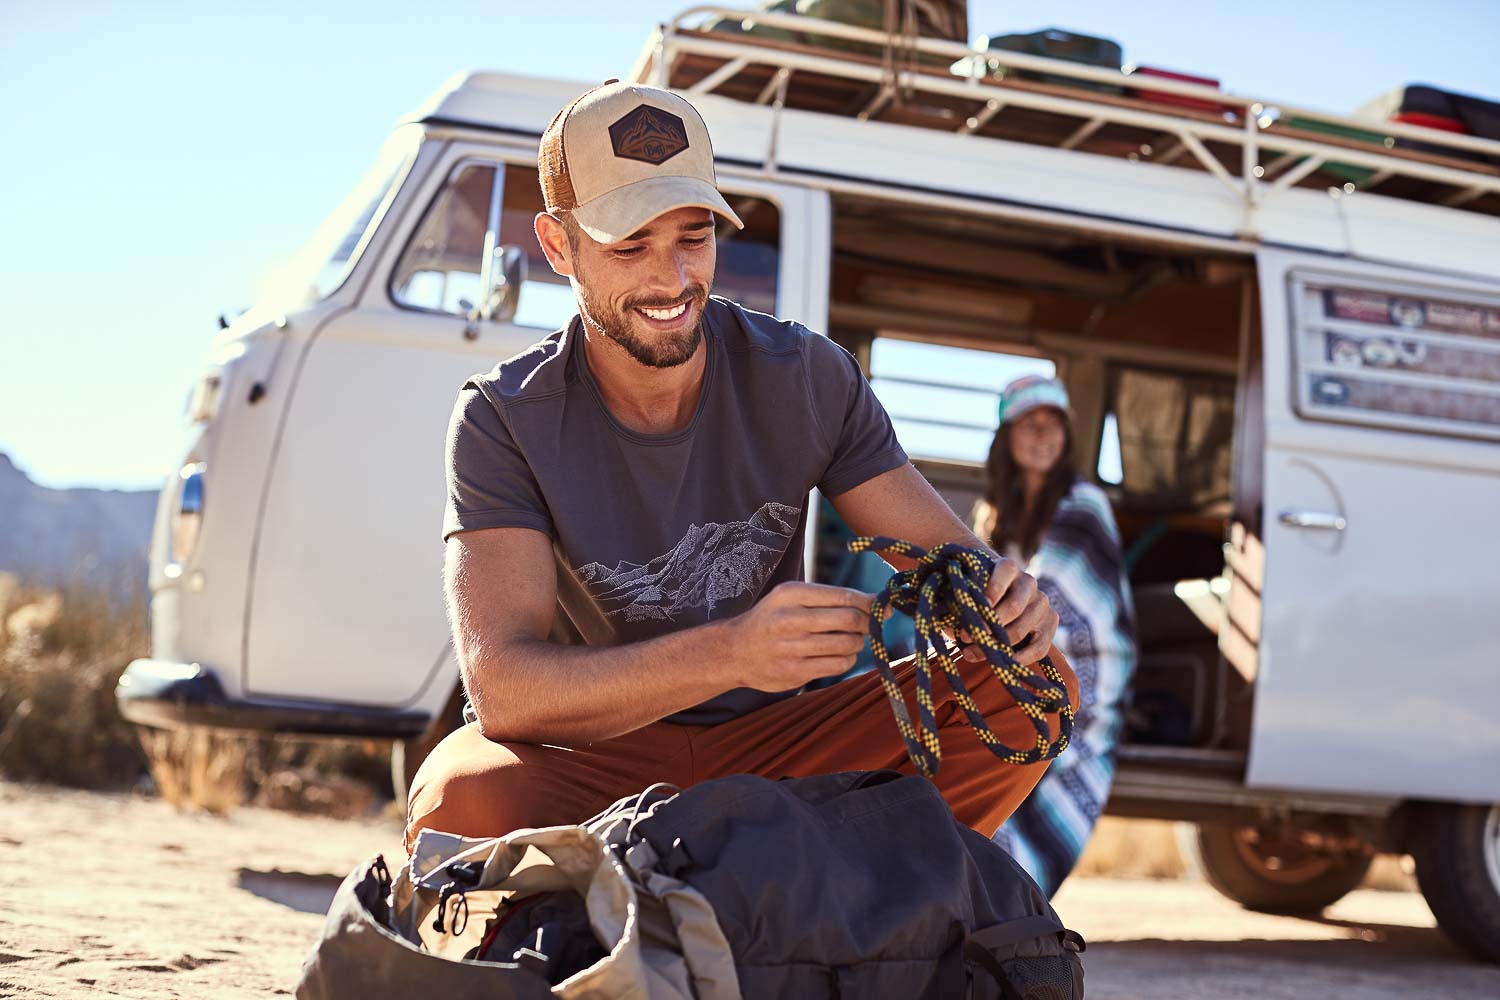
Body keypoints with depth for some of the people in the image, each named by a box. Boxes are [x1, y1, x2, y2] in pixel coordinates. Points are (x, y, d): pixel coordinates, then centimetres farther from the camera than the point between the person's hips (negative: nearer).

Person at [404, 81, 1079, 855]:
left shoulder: (806, 377, -4)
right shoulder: (505, 420, -14)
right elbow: (502, 688, -27)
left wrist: (1005, 602, -30)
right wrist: (733, 652, -43)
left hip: (774, 743, 3)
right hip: (597, 762, -2)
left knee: (1032, 680, -17)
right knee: (462, 799, -37)